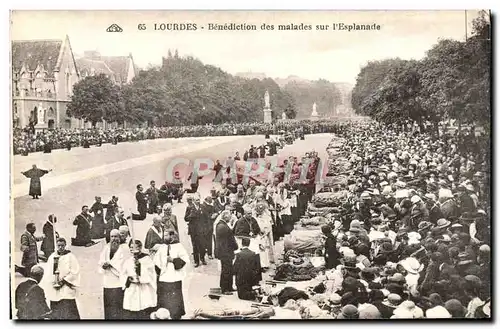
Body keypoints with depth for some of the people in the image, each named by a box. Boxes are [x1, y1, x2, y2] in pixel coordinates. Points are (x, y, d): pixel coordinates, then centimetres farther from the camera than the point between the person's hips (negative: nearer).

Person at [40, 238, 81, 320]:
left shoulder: (70, 257, -2)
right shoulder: (52, 257, 12)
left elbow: (75, 272, -8)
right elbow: (48, 273, 13)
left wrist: (64, 280, -14)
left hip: (66, 291, -5)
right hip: (54, 290, 5)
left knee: (67, 312, -11)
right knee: (55, 312, 7)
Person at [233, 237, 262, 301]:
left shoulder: (239, 254, -16)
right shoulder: (254, 254, -4)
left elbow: (235, 268, -13)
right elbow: (258, 267, 0)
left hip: (242, 280, -5)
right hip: (252, 279, 5)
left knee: (241, 295, 8)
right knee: (248, 291, 28)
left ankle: (253, 294, -17)